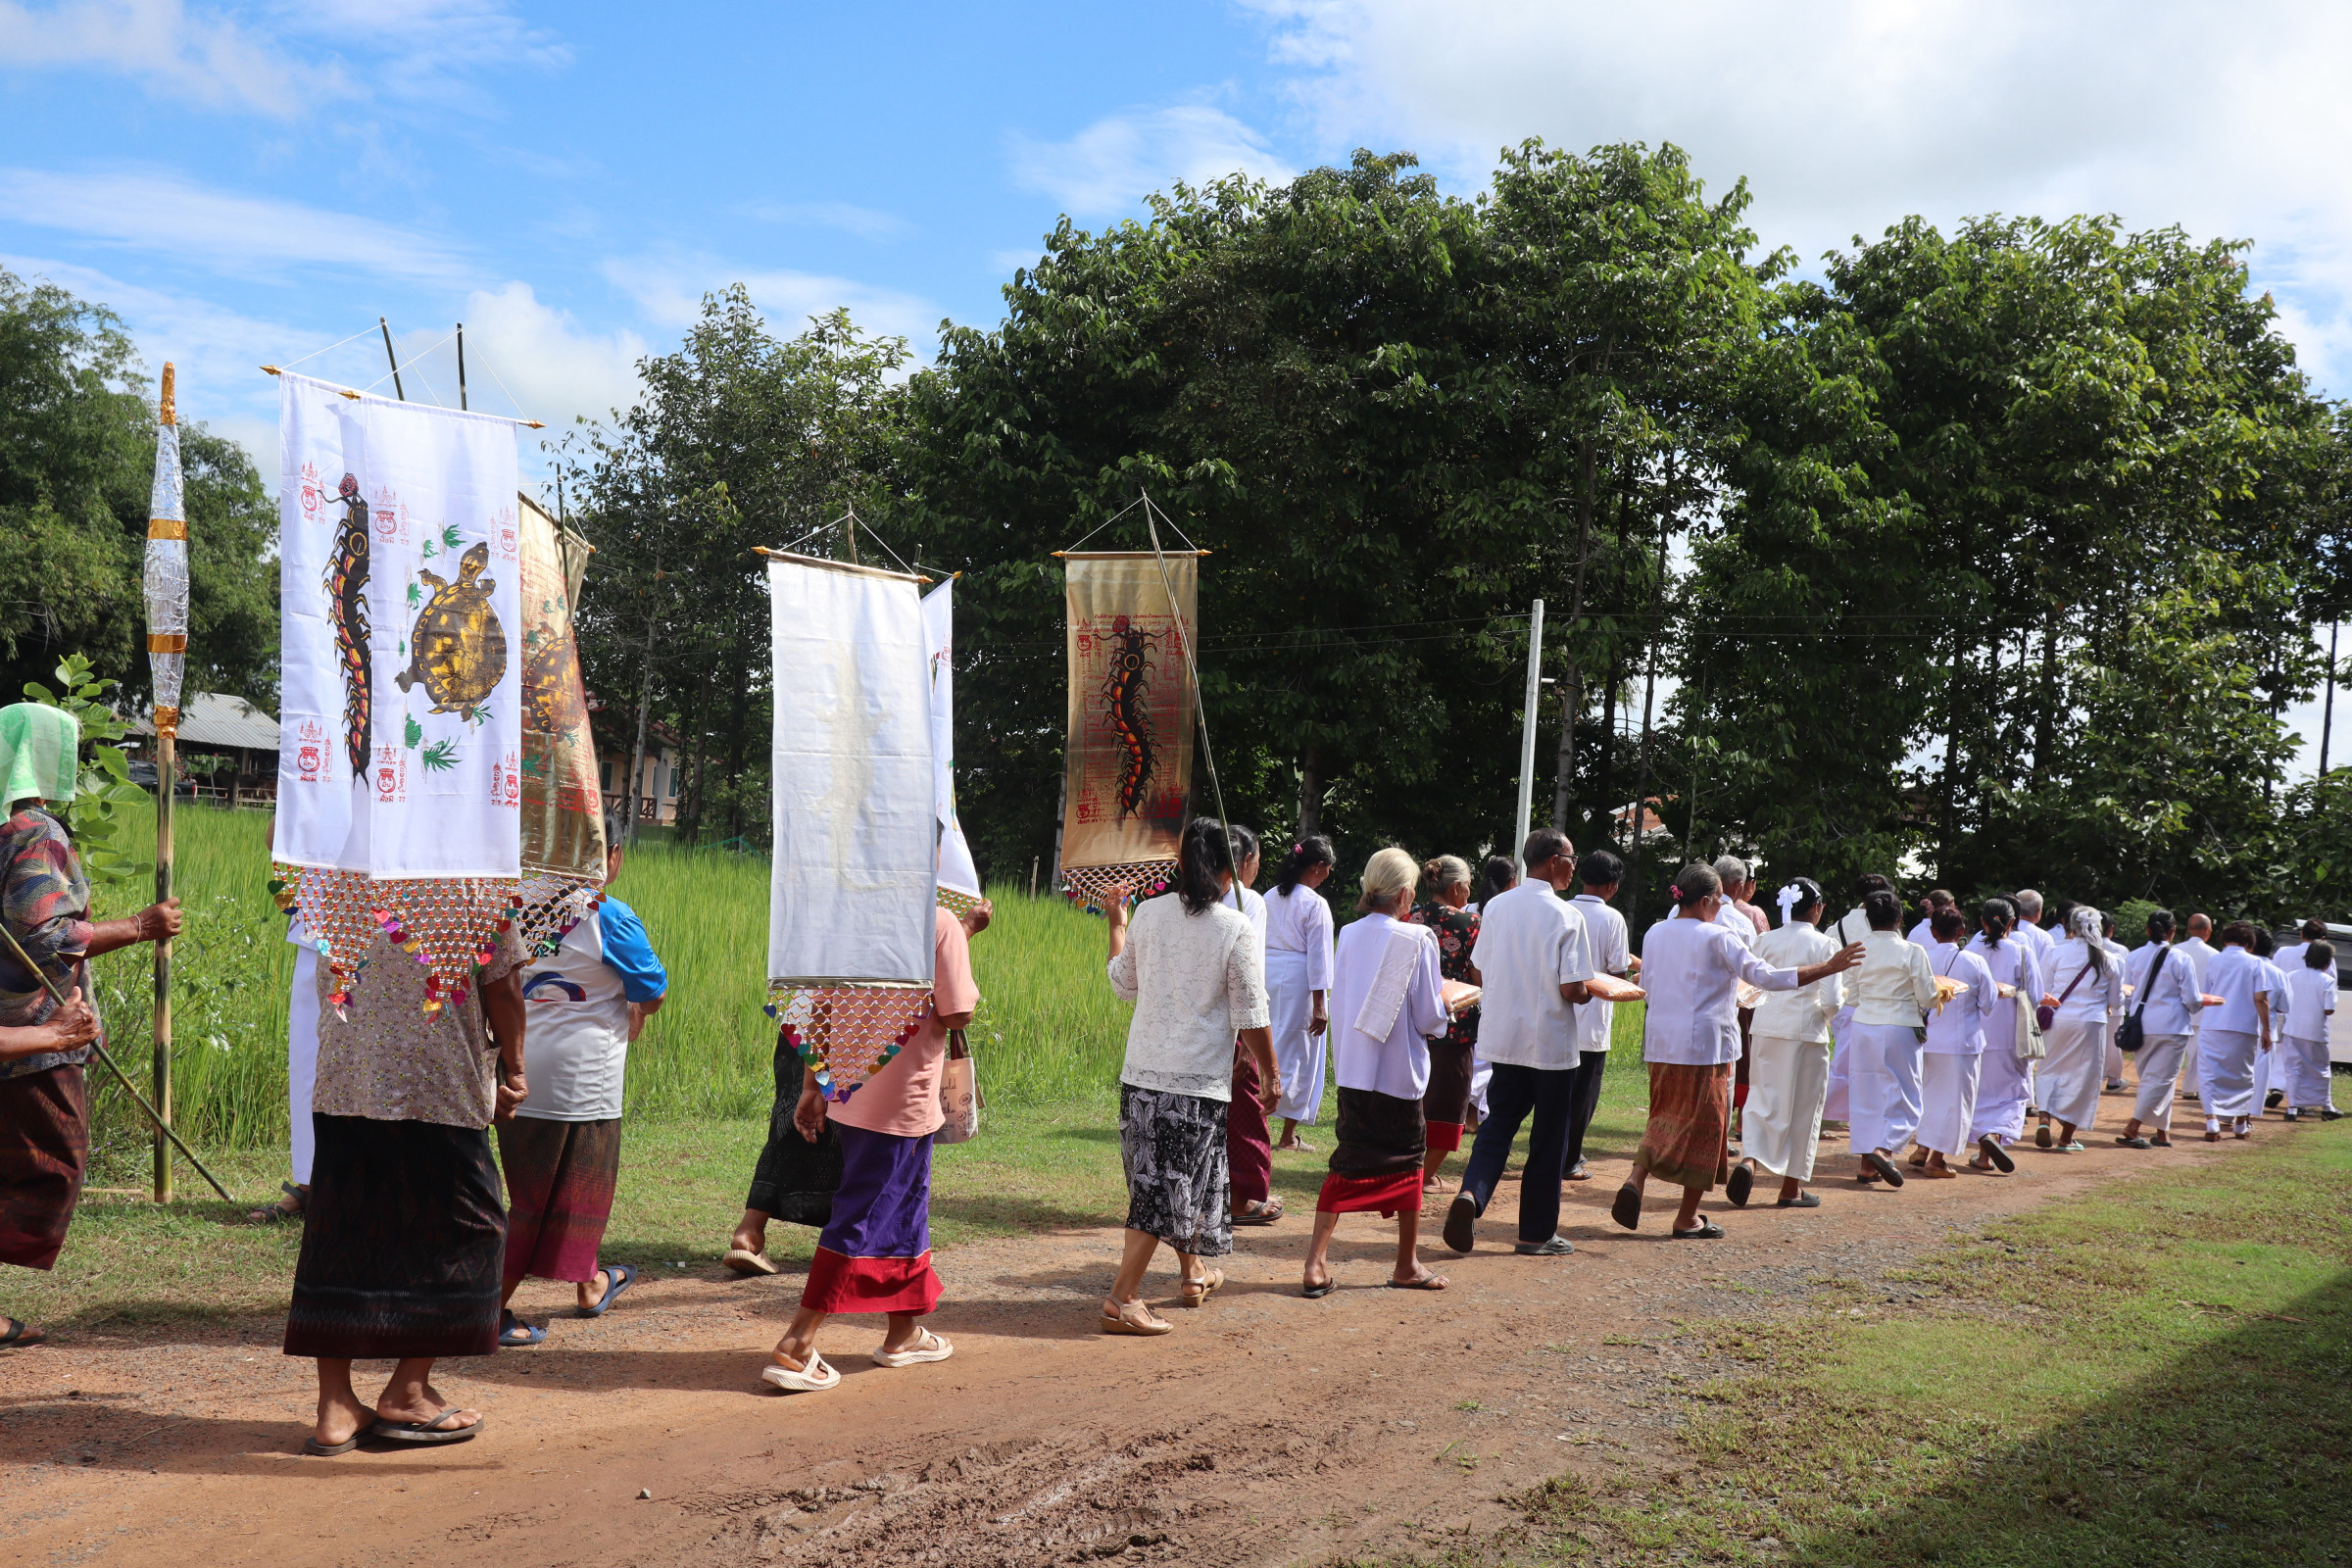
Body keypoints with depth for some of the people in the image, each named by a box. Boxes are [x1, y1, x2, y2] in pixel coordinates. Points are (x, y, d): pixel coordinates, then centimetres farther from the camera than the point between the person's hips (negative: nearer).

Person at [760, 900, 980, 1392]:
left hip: (850, 1089, 7)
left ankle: (904, 1333, 32)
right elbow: (956, 1014, -12)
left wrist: (813, 1087, 12)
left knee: (905, 1207, 21)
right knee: (864, 1220, -3)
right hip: (903, 1099, -7)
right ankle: (794, 1347, -6)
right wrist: (965, 937, 1)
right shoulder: (941, 923, -13)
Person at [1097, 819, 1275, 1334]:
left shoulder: (1148, 913, 2)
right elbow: (1251, 1015, -8)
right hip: (1199, 1079, -5)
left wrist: (1116, 924, 29)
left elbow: (1123, 985, 16)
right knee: (1170, 1185, -2)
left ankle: (1194, 1271, 37)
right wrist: (1270, 1073, 4)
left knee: (1161, 1179, 19)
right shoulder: (1235, 927, -10)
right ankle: (1122, 1298, -6)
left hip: (1141, 1072, 5)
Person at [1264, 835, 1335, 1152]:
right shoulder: (1315, 904, -10)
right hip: (1298, 980, -6)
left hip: (1267, 975, 6)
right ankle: (1289, 1134, 11)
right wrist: (1320, 1005, -9)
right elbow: (1317, 957, -11)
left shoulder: (1269, 898, 8)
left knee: (1267, 1051, 14)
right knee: (1300, 1056, 5)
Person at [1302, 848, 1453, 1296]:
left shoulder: (1349, 936, 3)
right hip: (1400, 1071, -4)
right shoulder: (1417, 940, -12)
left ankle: (1316, 1262, -3)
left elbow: (1338, 1005, 9)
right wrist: (1445, 997, 9)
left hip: (1352, 1069, 4)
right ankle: (1407, 1265, 23)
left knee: (1348, 1163, 8)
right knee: (1406, 1164, 12)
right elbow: (1429, 1016, -10)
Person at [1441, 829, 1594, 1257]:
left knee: (1499, 1122, 14)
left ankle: (1471, 1192, -11)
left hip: (1502, 1037, 4)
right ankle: (1537, 1233, 15)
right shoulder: (1566, 916, -14)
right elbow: (1572, 989, -17)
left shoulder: (1496, 906, 2)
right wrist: (1588, 993, 4)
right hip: (1551, 1042, -4)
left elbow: (1480, 971, 7)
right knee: (1548, 1137, 7)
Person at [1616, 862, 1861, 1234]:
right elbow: (1766, 977, -14)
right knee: (1704, 1126, 5)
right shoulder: (1719, 938, -10)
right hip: (1705, 1045, -6)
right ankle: (1687, 1219, 10)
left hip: (1660, 1044, 6)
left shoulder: (1654, 934, 7)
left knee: (1664, 1118, 17)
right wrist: (1828, 968, -9)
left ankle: (1636, 1179, -8)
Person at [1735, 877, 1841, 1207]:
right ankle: (1791, 1188, 14)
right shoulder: (1823, 944, -5)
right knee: (1802, 1106, 8)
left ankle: (1750, 1160, -16)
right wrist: (1826, 1014, 12)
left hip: (1765, 1027, 3)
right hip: (1805, 1030, -3)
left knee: (1762, 1097, 9)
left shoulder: (1766, 940, 4)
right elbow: (1831, 1000, -9)